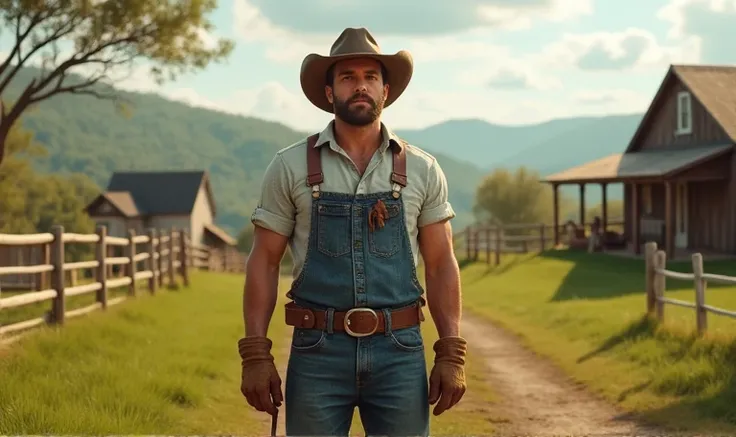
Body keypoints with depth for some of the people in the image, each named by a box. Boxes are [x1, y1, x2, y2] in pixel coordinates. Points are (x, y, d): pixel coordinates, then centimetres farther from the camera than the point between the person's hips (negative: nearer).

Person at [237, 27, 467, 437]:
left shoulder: (422, 169, 4)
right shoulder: (290, 166, 1)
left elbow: (441, 265, 6)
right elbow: (264, 262, 2)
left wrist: (452, 356, -2)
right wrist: (255, 355, -5)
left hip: (400, 352, 1)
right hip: (318, 353, -1)